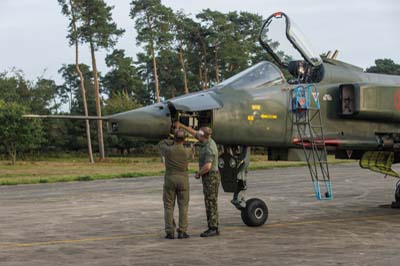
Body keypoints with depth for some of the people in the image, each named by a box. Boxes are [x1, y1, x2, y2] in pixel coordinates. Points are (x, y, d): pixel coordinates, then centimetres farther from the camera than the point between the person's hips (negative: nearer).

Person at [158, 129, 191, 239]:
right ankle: (182, 232, 1)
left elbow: (161, 144, 11)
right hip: (183, 180, 0)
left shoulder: (168, 150, -12)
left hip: (169, 180, 0)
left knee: (169, 207, 6)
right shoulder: (186, 152, -9)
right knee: (183, 206, 7)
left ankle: (170, 232, 1)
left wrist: (174, 142, 8)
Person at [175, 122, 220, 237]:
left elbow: (207, 166, -31)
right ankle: (213, 228, 13)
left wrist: (198, 174, -13)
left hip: (211, 177, -10)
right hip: (208, 177, 10)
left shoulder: (209, 148, -24)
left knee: (211, 203, -6)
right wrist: (181, 125, 11)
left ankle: (213, 229, -3)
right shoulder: (208, 140, 6)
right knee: (210, 203, 10)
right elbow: (193, 133, 19)